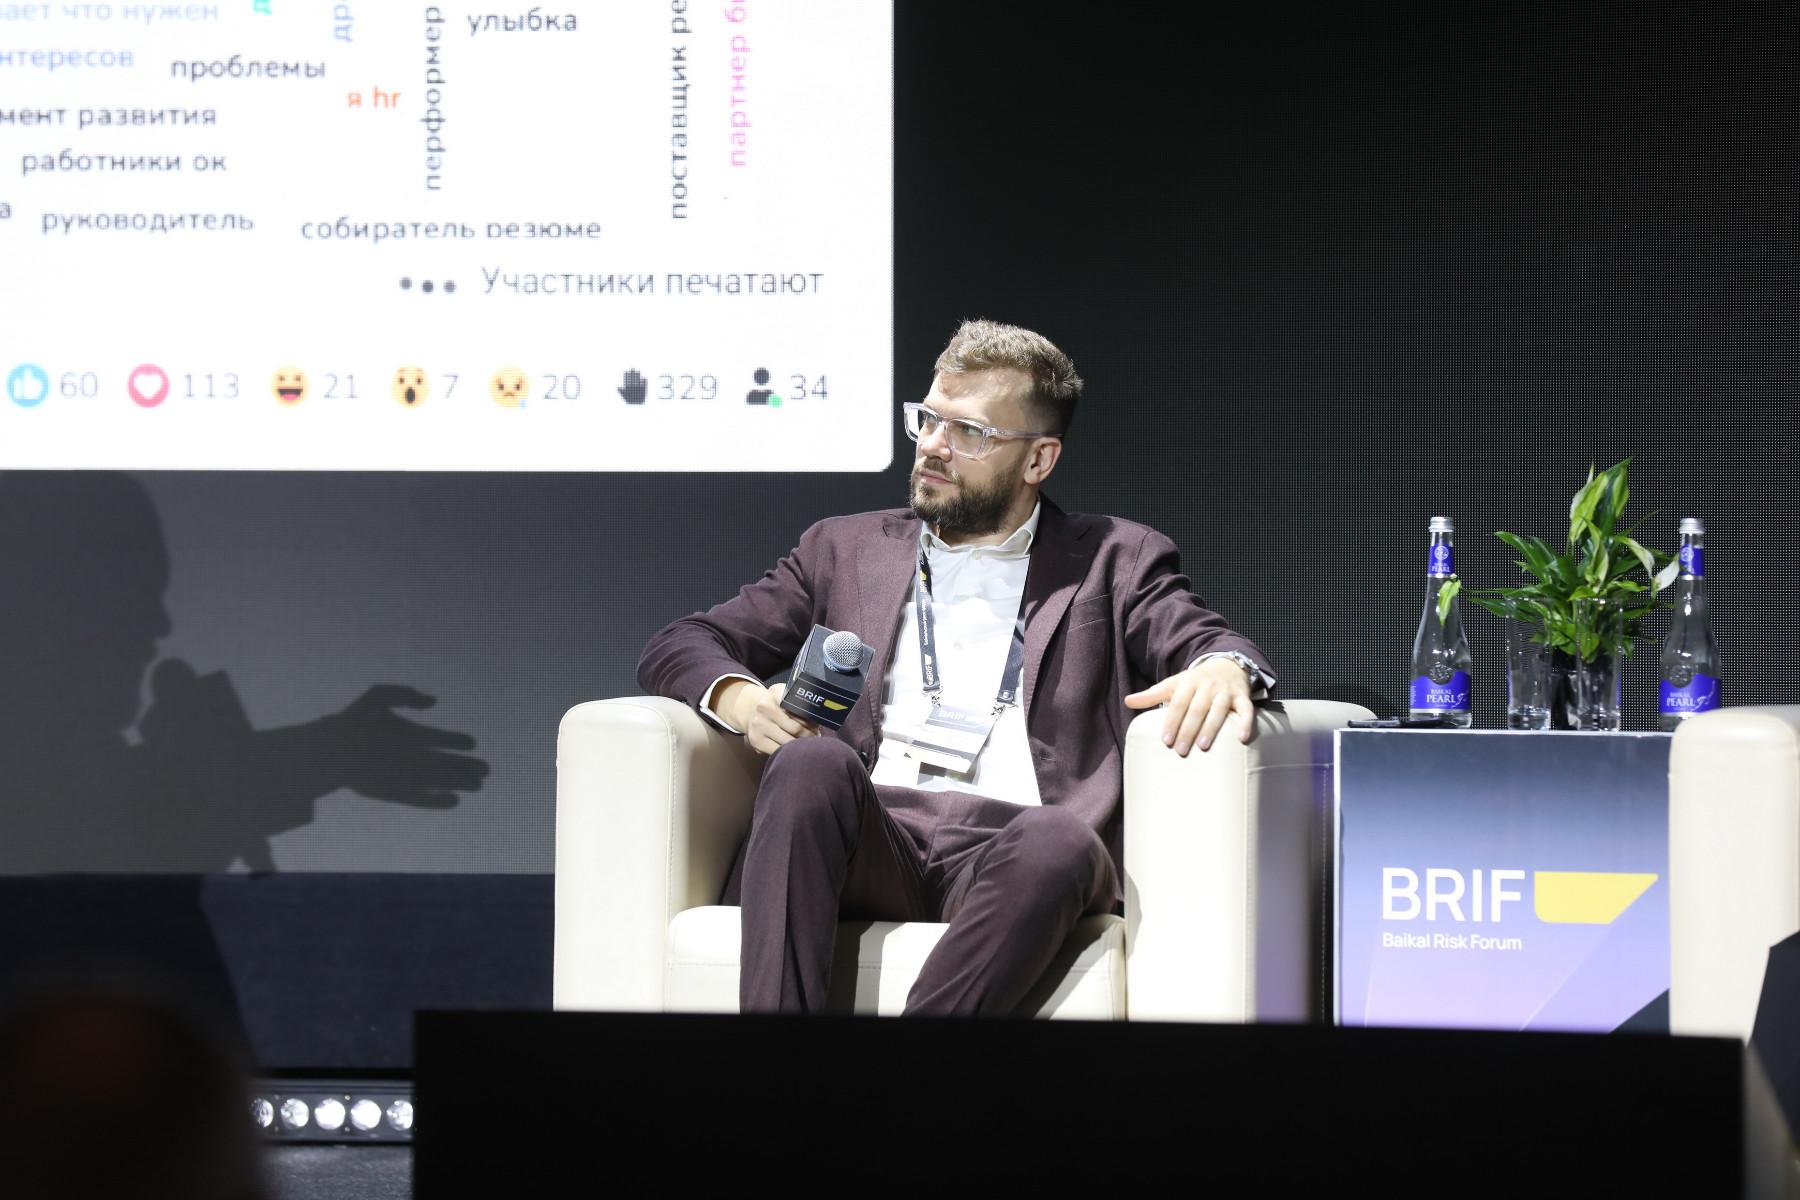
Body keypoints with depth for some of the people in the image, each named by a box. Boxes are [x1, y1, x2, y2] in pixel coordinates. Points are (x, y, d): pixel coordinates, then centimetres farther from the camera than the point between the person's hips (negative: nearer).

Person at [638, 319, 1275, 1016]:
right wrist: (738, 697, -1)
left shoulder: (1114, 561, 23)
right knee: (812, 762, -32)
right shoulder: (847, 551, 27)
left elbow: (1203, 641, 8)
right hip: (868, 844, 2)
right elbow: (676, 648, 24)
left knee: (1061, 842, -37)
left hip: (1002, 851, -1)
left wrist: (1224, 667, -19)